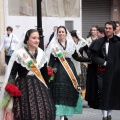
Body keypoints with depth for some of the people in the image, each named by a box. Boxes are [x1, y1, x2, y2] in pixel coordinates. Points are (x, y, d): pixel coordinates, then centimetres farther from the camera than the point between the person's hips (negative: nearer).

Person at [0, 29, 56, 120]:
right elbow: (12, 73, -9)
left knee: (44, 112, 1)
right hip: (24, 87, -4)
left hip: (39, 87, 5)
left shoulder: (41, 53, 7)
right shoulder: (18, 54, -8)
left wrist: (46, 88, 14)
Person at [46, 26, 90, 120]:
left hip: (70, 69, 3)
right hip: (58, 70, -3)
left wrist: (89, 59, 4)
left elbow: (76, 57, 11)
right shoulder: (53, 45, 1)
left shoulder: (71, 44, 9)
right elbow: (51, 59, -5)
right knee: (60, 91, -7)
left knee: (70, 90, 3)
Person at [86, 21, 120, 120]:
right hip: (101, 72, 1)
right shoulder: (99, 42, 2)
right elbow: (94, 56, 0)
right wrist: (104, 62, -11)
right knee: (102, 93, 0)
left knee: (112, 93, 5)